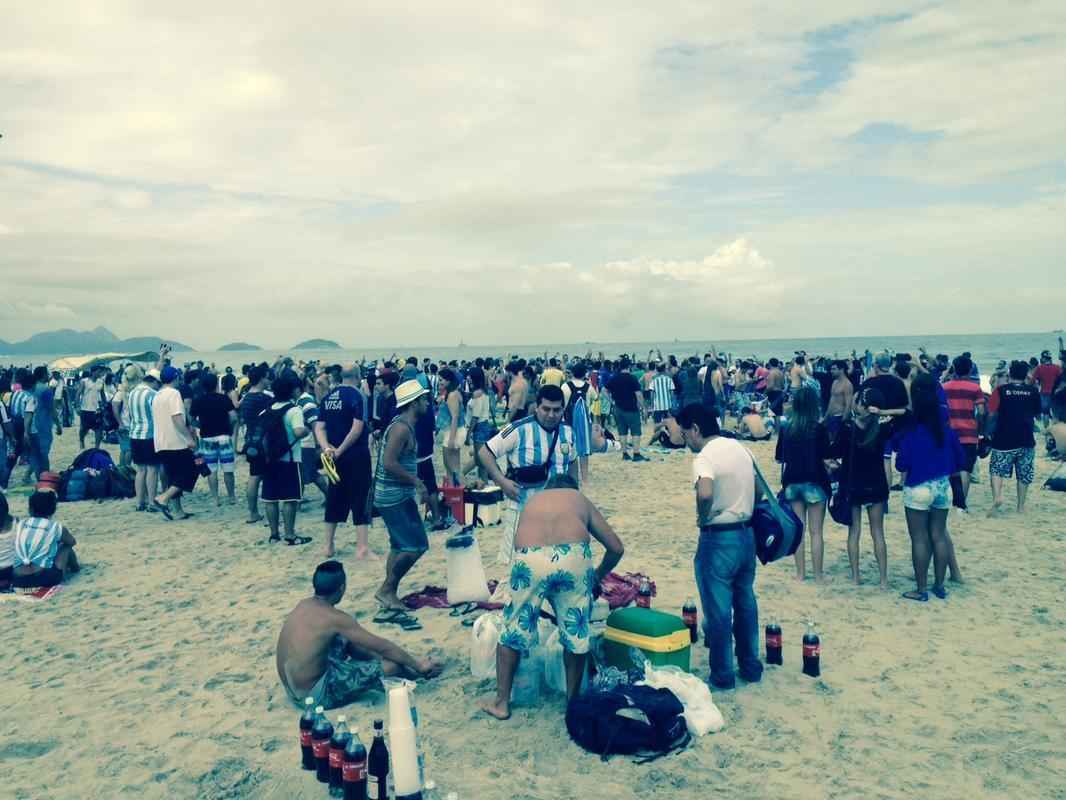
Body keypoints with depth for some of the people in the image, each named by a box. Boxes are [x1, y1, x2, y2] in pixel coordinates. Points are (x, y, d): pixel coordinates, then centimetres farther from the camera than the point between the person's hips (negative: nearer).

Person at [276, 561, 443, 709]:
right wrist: (418, 664, 0)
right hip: (316, 696, -9)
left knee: (348, 640, 22)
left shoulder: (303, 605, 4)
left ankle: (411, 671, 28)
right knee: (391, 666, -12)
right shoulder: (334, 618, -21)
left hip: (293, 690, 9)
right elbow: (383, 647, -14)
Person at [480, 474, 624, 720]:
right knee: (576, 633, 19)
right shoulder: (581, 500, 31)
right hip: (574, 555, 0)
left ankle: (501, 702, 29)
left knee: (513, 630, 19)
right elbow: (616, 548, 27)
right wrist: (597, 577, 43)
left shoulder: (532, 502, 35)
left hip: (530, 558, 1)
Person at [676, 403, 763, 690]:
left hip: (718, 538, -8)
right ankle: (751, 667, 30)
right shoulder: (740, 449, 7)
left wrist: (702, 518, -18)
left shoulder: (705, 457, -18)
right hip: (746, 533, 8)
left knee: (718, 610, 5)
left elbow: (705, 494, -36)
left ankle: (722, 675, 16)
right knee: (746, 603, 19)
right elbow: (756, 489, 16)